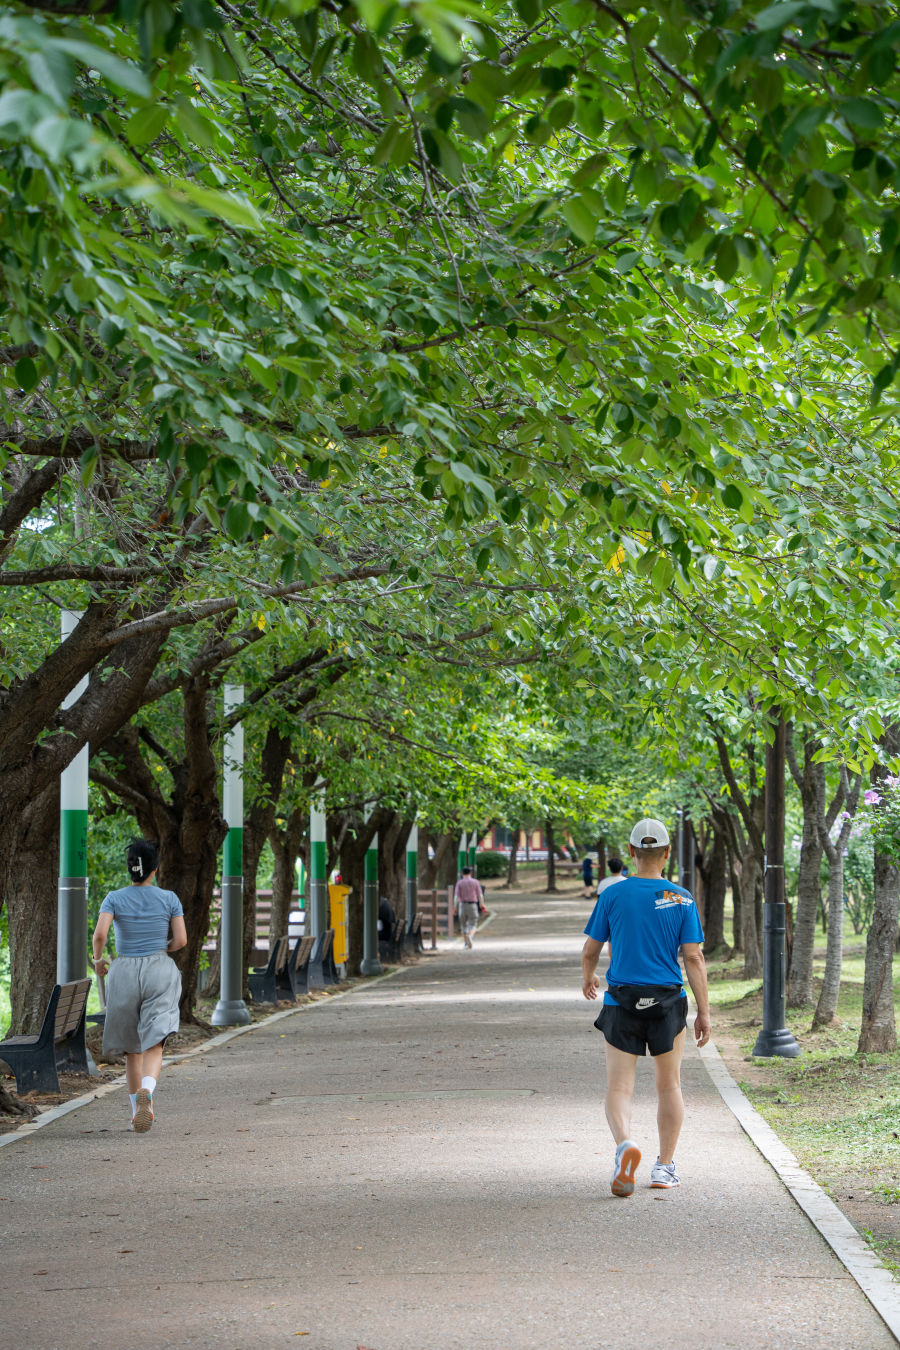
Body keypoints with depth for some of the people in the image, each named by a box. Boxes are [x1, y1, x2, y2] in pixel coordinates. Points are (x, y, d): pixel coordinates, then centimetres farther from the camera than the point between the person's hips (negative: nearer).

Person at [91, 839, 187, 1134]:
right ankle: (146, 1092, -39)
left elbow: (99, 934, -14)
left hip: (124, 972, 1)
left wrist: (98, 959, 5)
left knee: (132, 1047, 17)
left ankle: (139, 1109, 22)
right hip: (159, 972, -1)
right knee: (153, 1046, -10)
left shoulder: (114, 898, 0)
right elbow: (181, 940, -2)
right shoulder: (169, 899, 1)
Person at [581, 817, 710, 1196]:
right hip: (668, 1001, 1)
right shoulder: (682, 899, -3)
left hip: (622, 1000, -1)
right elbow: (694, 958, -6)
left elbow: (590, 951, 4)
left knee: (618, 1088, 1)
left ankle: (625, 1144, -27)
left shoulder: (613, 895, -2)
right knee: (669, 1085, 15)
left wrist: (587, 979, 25)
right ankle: (664, 1167, 20)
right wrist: (704, 1012, -1)